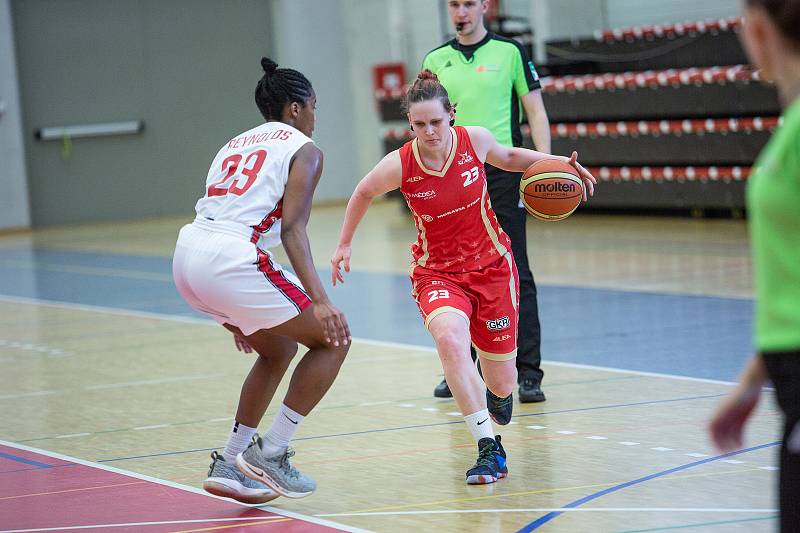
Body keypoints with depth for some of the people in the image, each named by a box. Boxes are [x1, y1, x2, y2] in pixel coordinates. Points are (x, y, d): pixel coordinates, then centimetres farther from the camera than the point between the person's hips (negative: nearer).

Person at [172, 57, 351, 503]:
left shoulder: (236, 144, 28)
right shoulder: (304, 149, 6)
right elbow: (292, 229, -8)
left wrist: (236, 311, 36)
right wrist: (319, 301, -16)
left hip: (188, 254, 8)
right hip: (230, 261, -8)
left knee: (279, 350, 26)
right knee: (333, 339, 5)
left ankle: (230, 464, 24)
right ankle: (271, 453, 2)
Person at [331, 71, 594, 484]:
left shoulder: (475, 140, -14)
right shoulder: (399, 166, -17)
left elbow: (508, 157, 10)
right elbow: (364, 193, 5)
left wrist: (557, 163, -3)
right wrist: (345, 244, 13)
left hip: (491, 267, 2)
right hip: (437, 272, -1)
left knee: (502, 384, 6)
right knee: (449, 339, -35)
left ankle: (497, 394, 48)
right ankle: (489, 449, -29)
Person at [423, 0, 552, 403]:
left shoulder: (509, 52, 2)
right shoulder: (435, 61, 11)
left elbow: (535, 111, 1)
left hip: (501, 171, -3)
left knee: (514, 274, -6)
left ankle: (528, 372, -4)